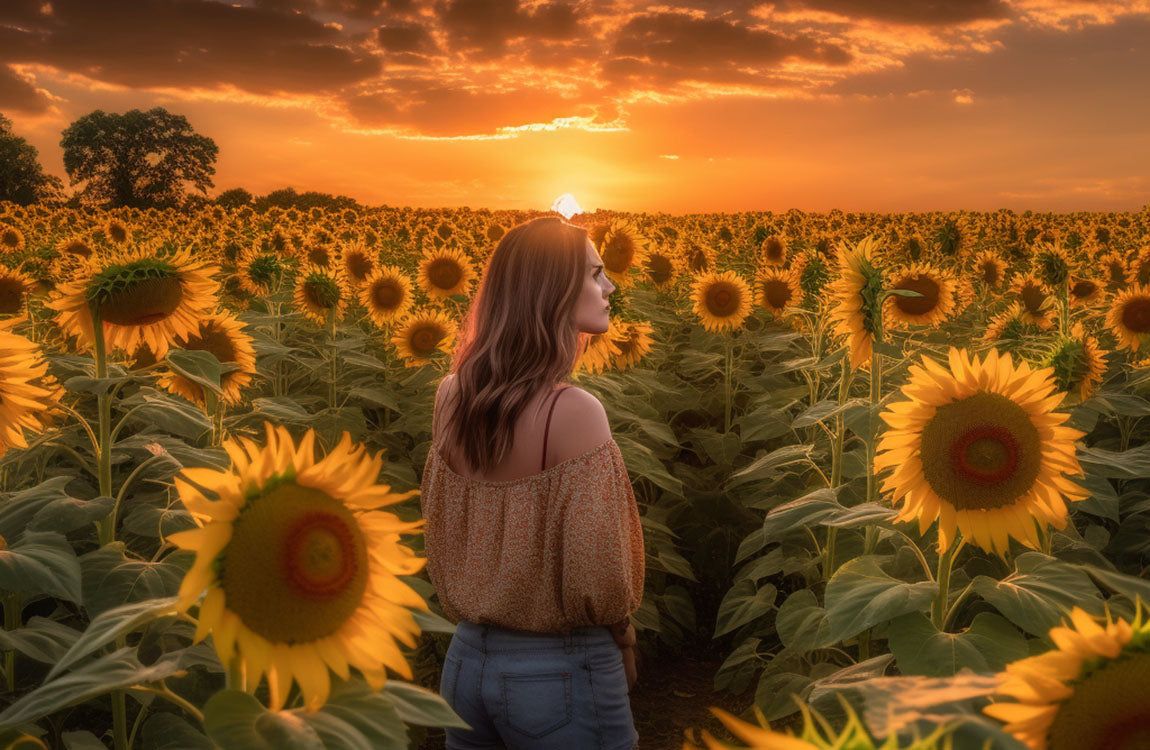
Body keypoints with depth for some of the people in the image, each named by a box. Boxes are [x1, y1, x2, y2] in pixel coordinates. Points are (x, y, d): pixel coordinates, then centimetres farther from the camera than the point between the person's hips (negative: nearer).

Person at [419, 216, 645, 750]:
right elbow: (596, 576, -21)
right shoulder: (575, 412, -22)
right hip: (563, 673, -6)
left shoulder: (451, 399, -2)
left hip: (466, 661, 6)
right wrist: (621, 646, -3)